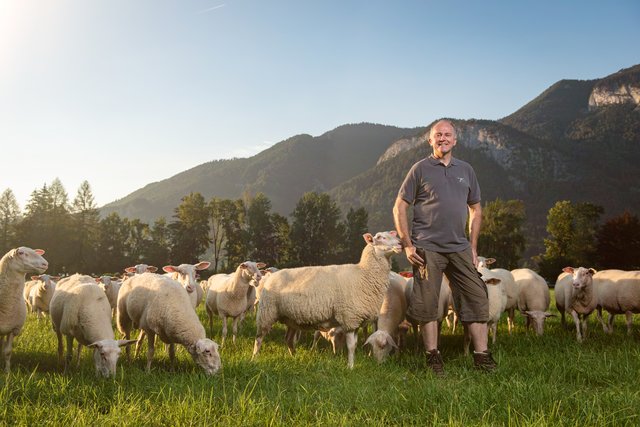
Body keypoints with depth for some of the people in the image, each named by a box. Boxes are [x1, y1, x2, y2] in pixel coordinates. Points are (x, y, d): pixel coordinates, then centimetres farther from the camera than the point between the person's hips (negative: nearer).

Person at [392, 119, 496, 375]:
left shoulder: (466, 170, 15)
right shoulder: (420, 169, 3)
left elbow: (475, 209, 20)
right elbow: (399, 208, 2)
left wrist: (473, 246, 11)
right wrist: (407, 245, -6)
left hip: (460, 248, 4)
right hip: (427, 248, -4)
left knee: (477, 298, 0)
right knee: (427, 304, -2)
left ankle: (481, 356, 8)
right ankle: (433, 357, 9)